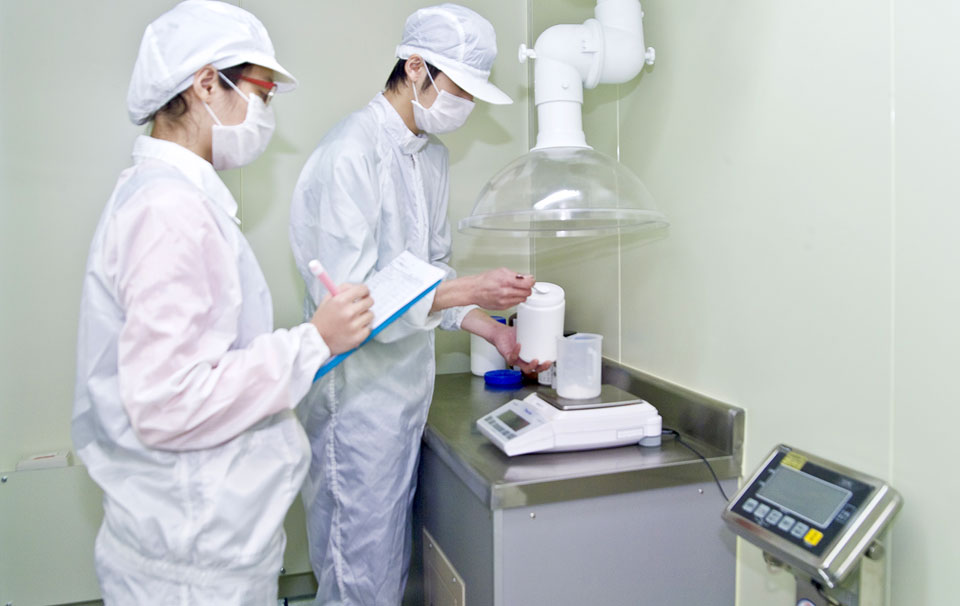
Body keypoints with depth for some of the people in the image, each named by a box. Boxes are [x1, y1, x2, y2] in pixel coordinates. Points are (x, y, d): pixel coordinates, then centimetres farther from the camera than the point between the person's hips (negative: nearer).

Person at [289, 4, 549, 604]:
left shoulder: (432, 153, 11)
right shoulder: (350, 154, -18)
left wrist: (493, 329, 4)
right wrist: (469, 290, -23)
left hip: (408, 393, 8)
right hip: (358, 398, -8)